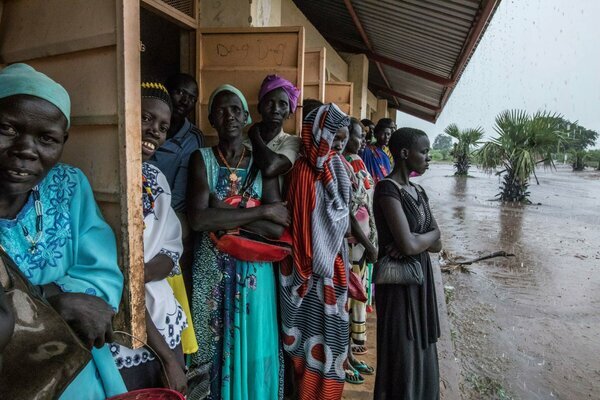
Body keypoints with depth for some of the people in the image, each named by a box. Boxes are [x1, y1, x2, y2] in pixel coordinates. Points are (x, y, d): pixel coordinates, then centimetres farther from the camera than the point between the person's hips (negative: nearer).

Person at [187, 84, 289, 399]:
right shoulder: (202, 159, -1)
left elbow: (278, 229, -8)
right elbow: (198, 219, -18)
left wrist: (223, 214, -16)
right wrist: (262, 211, -16)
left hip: (254, 270, 1)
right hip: (212, 270, -1)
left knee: (252, 347, 9)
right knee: (213, 347, 11)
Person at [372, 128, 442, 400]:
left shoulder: (418, 191, 9)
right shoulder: (388, 188, -17)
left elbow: (437, 245, 6)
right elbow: (408, 244, -25)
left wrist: (418, 240, -14)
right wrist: (432, 234, -6)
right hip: (398, 281, -8)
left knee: (420, 351, 19)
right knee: (401, 354, 6)